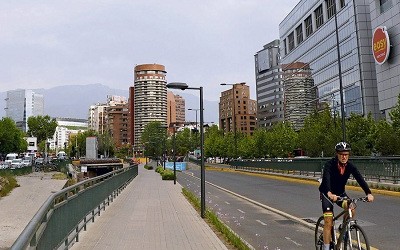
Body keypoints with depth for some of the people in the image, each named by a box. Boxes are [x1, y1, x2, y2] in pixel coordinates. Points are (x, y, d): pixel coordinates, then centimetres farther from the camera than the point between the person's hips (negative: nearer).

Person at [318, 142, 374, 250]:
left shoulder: (350, 166, -12)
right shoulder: (329, 164, -25)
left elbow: (360, 179, -24)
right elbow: (326, 178, -41)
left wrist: (368, 193, -40)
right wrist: (330, 193, -59)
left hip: (340, 192, 4)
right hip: (327, 193, -4)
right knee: (328, 222, -12)